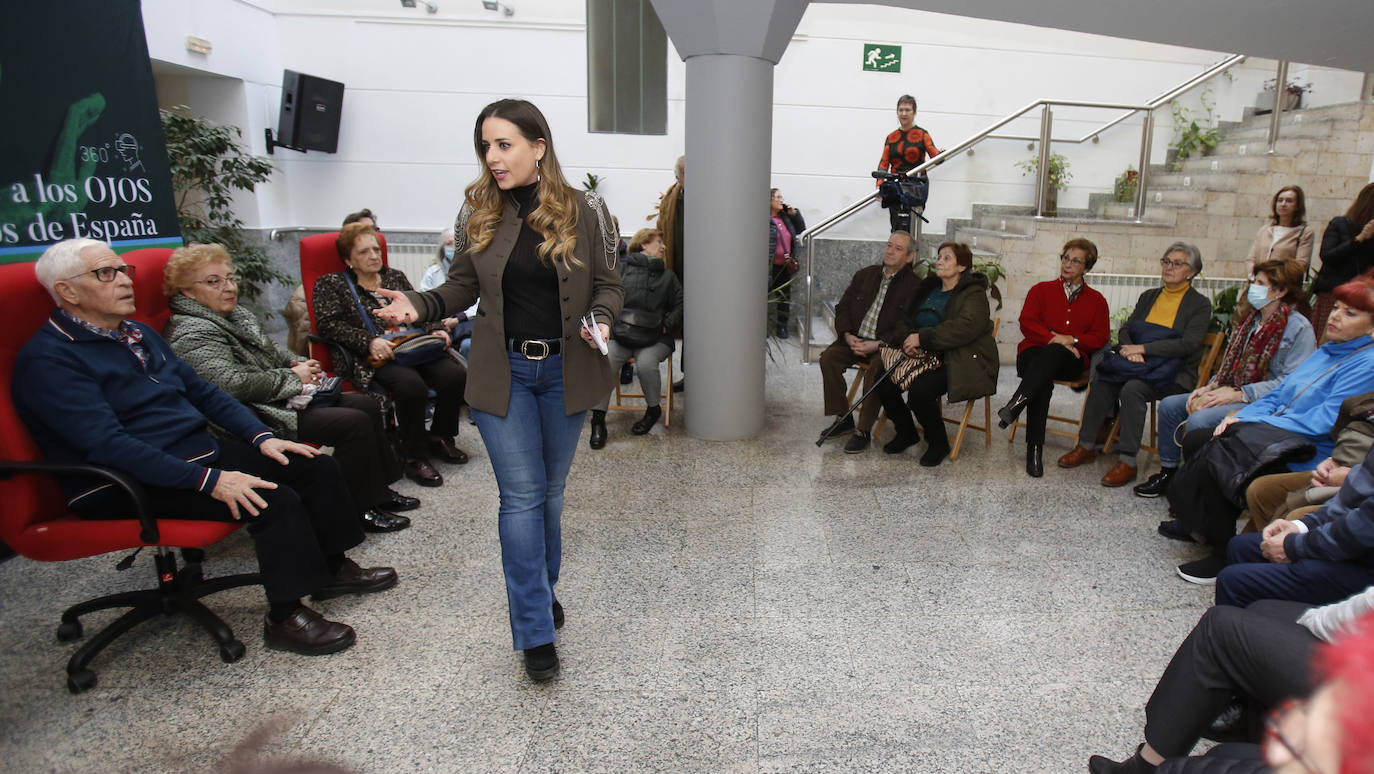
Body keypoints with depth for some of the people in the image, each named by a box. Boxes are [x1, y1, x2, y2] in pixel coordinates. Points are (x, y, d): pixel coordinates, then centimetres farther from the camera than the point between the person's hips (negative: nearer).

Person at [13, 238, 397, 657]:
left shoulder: (139, 334, 14)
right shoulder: (48, 359, -14)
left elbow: (201, 391, 17)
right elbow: (109, 445, -24)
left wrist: (262, 437, 2)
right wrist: (209, 480, -29)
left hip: (200, 448, 9)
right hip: (129, 486, -9)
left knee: (315, 466, -1)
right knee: (275, 500, -26)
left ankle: (332, 568, 14)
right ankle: (285, 618, -10)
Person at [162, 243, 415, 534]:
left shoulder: (234, 313, 14)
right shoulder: (192, 333, -16)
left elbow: (271, 352, 28)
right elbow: (231, 384, -27)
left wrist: (297, 363, 6)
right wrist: (293, 377, -17)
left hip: (282, 397, 10)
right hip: (259, 417, -10)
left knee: (367, 404, 0)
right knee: (354, 423, -20)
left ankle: (378, 488, 8)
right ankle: (357, 508, -8)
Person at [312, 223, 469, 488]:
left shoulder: (395, 276, 25)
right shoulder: (330, 284, 11)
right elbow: (328, 324, -3)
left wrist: (435, 329, 2)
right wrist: (370, 341, -18)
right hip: (372, 358, -5)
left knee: (455, 374, -23)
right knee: (411, 385, -36)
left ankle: (440, 438, 0)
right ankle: (414, 457, -20)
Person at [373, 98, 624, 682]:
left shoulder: (584, 210, -5)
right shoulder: (478, 210, -1)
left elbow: (608, 284, 1)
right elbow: (463, 285, 5)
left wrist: (600, 318, -20)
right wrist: (420, 305, -14)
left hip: (565, 370, 0)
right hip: (502, 371, 0)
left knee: (550, 490, 15)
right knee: (521, 496, -2)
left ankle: (541, 587, 38)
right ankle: (535, 630, 7)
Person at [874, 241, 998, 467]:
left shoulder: (974, 293, -5)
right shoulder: (928, 288, 17)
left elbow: (966, 327, -23)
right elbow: (907, 321, 17)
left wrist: (923, 337, -23)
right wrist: (908, 340, -8)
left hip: (960, 362, -7)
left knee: (920, 390, -31)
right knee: (885, 385, -14)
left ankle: (938, 444, -5)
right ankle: (906, 433, 11)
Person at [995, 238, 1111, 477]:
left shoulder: (1097, 300, 21)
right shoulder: (1041, 290, 20)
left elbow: (1100, 337, 9)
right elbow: (1027, 322, 5)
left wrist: (1072, 339, -9)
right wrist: (1053, 338, -11)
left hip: (1072, 361, 0)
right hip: (1034, 354, 0)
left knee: (1052, 354, -40)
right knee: (1044, 378, -38)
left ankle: (1015, 405, -53)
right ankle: (1034, 448, -44)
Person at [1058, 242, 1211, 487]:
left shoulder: (1200, 304, 1)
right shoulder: (1149, 296, 18)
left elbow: (1188, 344, -12)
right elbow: (1125, 330, 12)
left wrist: (1143, 348, -17)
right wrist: (1130, 350, -11)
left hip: (1175, 373, -5)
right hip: (1141, 365, 5)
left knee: (1132, 389, -34)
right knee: (1101, 382, -25)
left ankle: (1127, 462, -30)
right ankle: (1086, 445, -16)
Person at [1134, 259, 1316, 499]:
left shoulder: (1298, 328, -13)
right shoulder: (1250, 318, 13)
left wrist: (1238, 394, -22)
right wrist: (1211, 387, 2)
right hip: (1233, 393, 9)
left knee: (1199, 421, -29)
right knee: (1169, 406, 0)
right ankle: (1167, 473, 9)